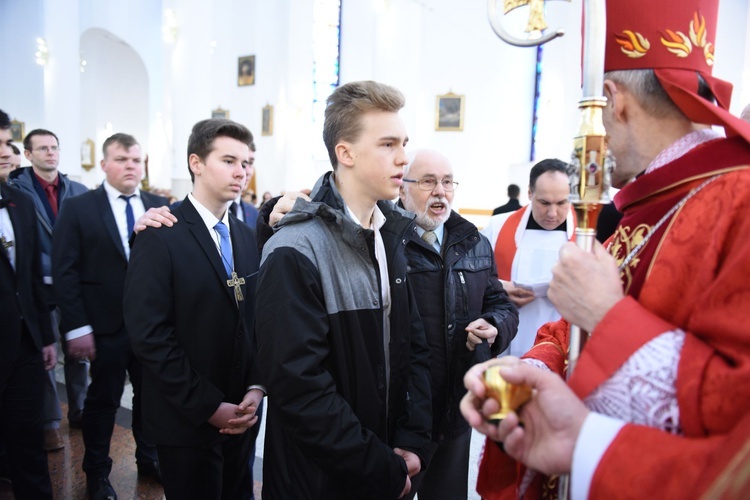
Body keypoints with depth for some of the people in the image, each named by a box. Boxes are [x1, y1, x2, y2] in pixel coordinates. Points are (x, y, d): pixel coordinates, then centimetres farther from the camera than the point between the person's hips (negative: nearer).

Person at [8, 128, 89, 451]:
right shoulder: (16, 190, -4)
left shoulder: (79, 191, 6)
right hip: (40, 288, -3)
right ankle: (50, 423, 18)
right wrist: (52, 272, -14)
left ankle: (79, 412, 28)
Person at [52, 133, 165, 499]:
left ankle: (148, 457, 36)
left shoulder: (160, 206, 4)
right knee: (103, 399, 11)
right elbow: (64, 271, -6)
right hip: (106, 325, -2)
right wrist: (77, 327, -11)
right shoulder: (78, 208, -3)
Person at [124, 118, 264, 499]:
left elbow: (255, 319, 8)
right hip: (187, 421, -5)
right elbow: (149, 334, -17)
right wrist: (208, 406, -17)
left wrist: (256, 387, -4)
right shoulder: (160, 236, -12)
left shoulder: (247, 237, 7)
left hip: (239, 415, 6)